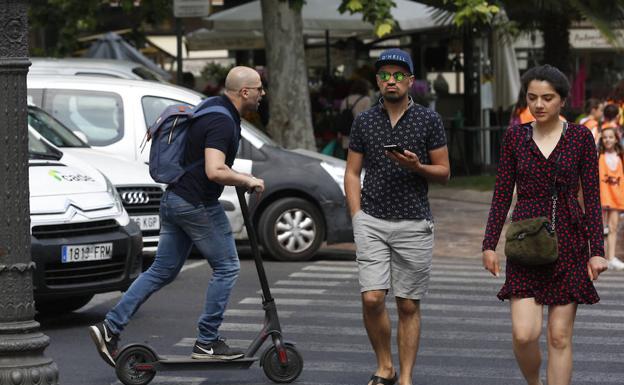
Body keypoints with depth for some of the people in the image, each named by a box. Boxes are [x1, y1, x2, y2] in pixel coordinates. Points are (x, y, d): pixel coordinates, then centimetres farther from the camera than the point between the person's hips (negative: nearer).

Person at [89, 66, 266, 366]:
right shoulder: (222, 122, -20)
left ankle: (110, 327, 5)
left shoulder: (214, 109, 12)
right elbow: (215, 171, -31)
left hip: (174, 200, 10)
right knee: (226, 267, 3)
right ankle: (207, 343, 7)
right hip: (198, 204, -10)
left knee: (163, 271, 11)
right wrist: (248, 181, -17)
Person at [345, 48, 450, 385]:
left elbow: (444, 172, 6)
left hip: (414, 224, -1)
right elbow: (352, 173, 10)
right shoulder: (364, 121, 8)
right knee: (372, 298, -10)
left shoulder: (428, 120, 3)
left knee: (408, 306, 2)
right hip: (372, 221, 1)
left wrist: (417, 166, -15)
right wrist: (357, 219, 0)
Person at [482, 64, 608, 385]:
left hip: (568, 242, -1)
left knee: (559, 336, 0)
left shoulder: (580, 137, 0)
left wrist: (597, 250, -5)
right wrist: (489, 244, 1)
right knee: (524, 334, -10)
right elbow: (502, 194, 6)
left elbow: (592, 197, 0)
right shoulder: (516, 136, 4)